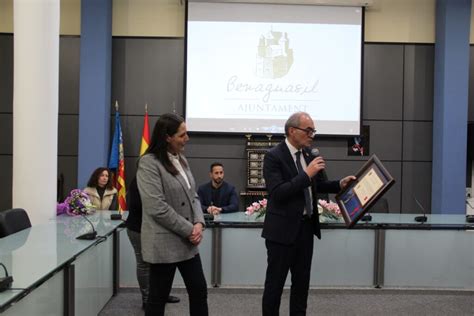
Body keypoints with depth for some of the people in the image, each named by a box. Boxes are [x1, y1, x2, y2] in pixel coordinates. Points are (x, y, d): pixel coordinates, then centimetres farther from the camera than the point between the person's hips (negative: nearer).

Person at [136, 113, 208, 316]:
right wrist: (188, 230, -16)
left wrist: (199, 223, -5)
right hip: (164, 244, -8)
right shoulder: (149, 163, -15)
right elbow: (157, 208, -21)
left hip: (187, 242, 8)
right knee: (158, 297, 6)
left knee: (199, 291, 12)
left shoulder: (181, 160, 10)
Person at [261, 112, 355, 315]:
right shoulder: (273, 156, -14)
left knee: (302, 281, 17)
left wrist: (339, 184, 4)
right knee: (275, 282, 5)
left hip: (306, 227, 7)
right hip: (283, 229, -7)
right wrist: (307, 174, -27)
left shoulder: (308, 153, 7)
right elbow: (277, 193, -25)